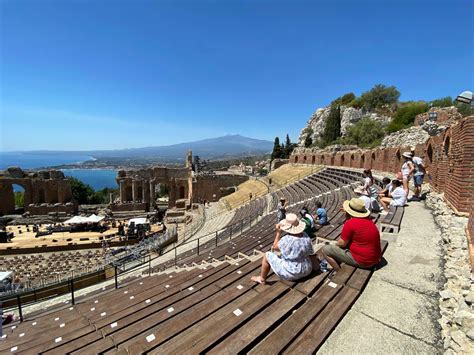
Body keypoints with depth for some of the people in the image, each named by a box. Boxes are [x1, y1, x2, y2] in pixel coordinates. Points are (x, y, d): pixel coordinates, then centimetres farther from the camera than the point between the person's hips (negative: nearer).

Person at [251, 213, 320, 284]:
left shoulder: (286, 240, -28)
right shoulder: (306, 237, -11)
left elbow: (275, 247, -10)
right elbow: (310, 253, 0)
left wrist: (278, 232, -10)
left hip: (290, 273, -6)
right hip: (306, 271, 6)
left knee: (267, 255, 7)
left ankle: (262, 279, 20)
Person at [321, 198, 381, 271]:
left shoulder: (350, 223, -21)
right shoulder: (369, 221, 3)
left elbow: (342, 243, -15)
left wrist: (335, 245, 7)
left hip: (362, 261, -9)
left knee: (325, 249, -3)